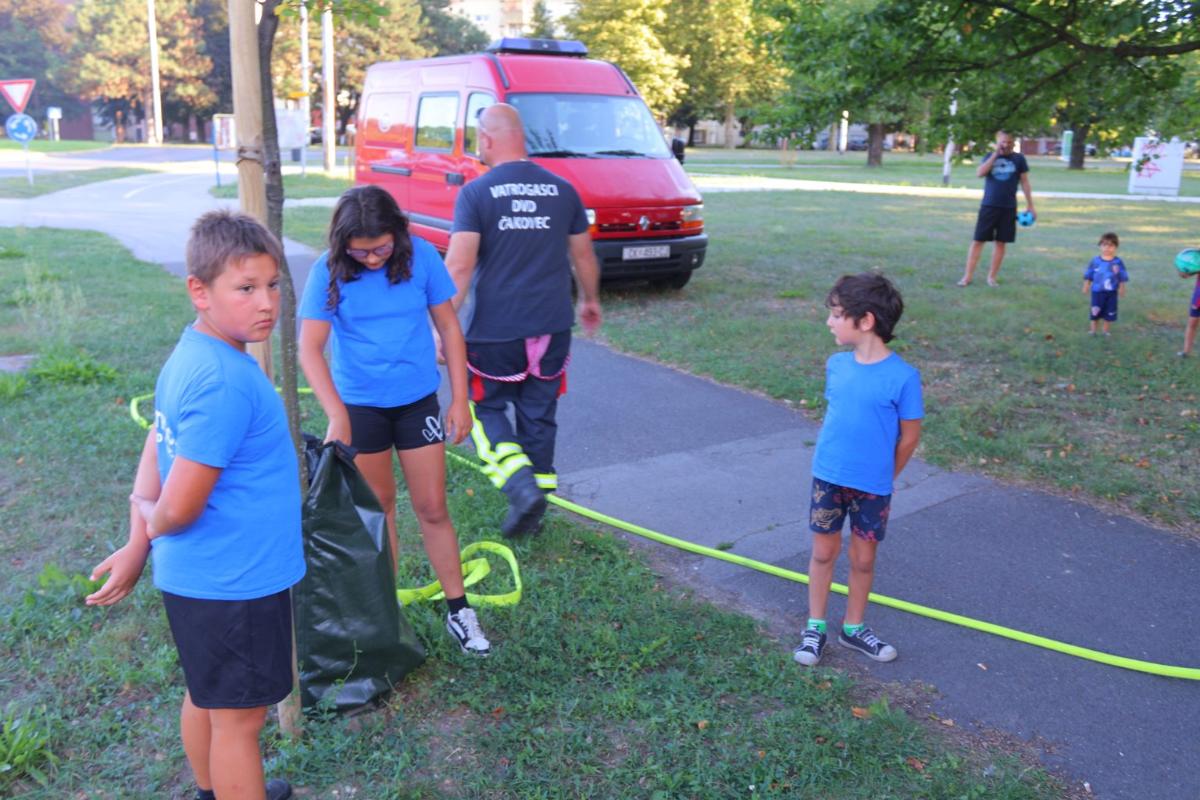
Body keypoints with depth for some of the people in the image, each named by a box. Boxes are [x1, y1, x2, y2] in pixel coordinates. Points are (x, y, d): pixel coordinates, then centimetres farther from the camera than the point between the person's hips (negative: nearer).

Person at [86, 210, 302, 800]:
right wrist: (152, 522, -4)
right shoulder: (226, 383, -28)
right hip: (235, 583, -9)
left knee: (205, 695, 27)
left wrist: (139, 543, 4)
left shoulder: (190, 354, 1)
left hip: (195, 575, 9)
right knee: (239, 718, 9)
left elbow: (155, 450, 9)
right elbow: (179, 507, -26)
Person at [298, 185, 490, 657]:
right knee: (378, 506, 14)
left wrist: (459, 399, -4)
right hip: (360, 405, 0)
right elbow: (310, 348, -16)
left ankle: (459, 610, 17)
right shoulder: (329, 272, -13)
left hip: (418, 400, 0)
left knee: (432, 508, 5)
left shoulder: (421, 256, -11)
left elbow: (449, 327, -3)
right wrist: (337, 416, -27)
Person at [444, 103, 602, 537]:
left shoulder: (476, 193, -8)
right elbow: (584, 255, 13)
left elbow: (459, 265, -17)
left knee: (487, 409, 14)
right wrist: (590, 300, 28)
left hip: (494, 331, -4)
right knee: (539, 417, 15)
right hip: (552, 329, 4)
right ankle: (536, 499, 22)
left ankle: (522, 486, -5)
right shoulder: (562, 189, 5)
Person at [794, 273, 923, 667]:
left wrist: (882, 476, 2)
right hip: (828, 476, 3)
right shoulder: (836, 364, -4)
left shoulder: (902, 376, -17)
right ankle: (815, 627, 28)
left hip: (872, 486, -3)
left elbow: (909, 436, -7)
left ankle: (853, 627, 33)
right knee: (823, 551, 12)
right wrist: (836, 457, 8)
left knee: (863, 558, 14)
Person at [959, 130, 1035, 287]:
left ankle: (992, 277, 14)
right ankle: (968, 276, 2)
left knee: (1000, 242, 5)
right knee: (977, 240, -2)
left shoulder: (1019, 159, 4)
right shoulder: (990, 157, 4)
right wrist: (995, 154, -14)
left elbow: (1025, 182, 8)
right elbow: (980, 173, -14)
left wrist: (1030, 206, 6)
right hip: (988, 206, -1)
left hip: (1008, 208, 1)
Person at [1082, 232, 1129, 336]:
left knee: (1109, 313, 9)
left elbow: (1123, 277, 1)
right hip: (1097, 291, -1)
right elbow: (1088, 275, 3)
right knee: (1095, 312, 5)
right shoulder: (1095, 261, -6)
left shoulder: (1118, 262, -7)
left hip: (1111, 292, 1)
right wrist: (1086, 286, 4)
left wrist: (1121, 288, 1)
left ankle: (1105, 331, 24)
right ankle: (1092, 330, 20)